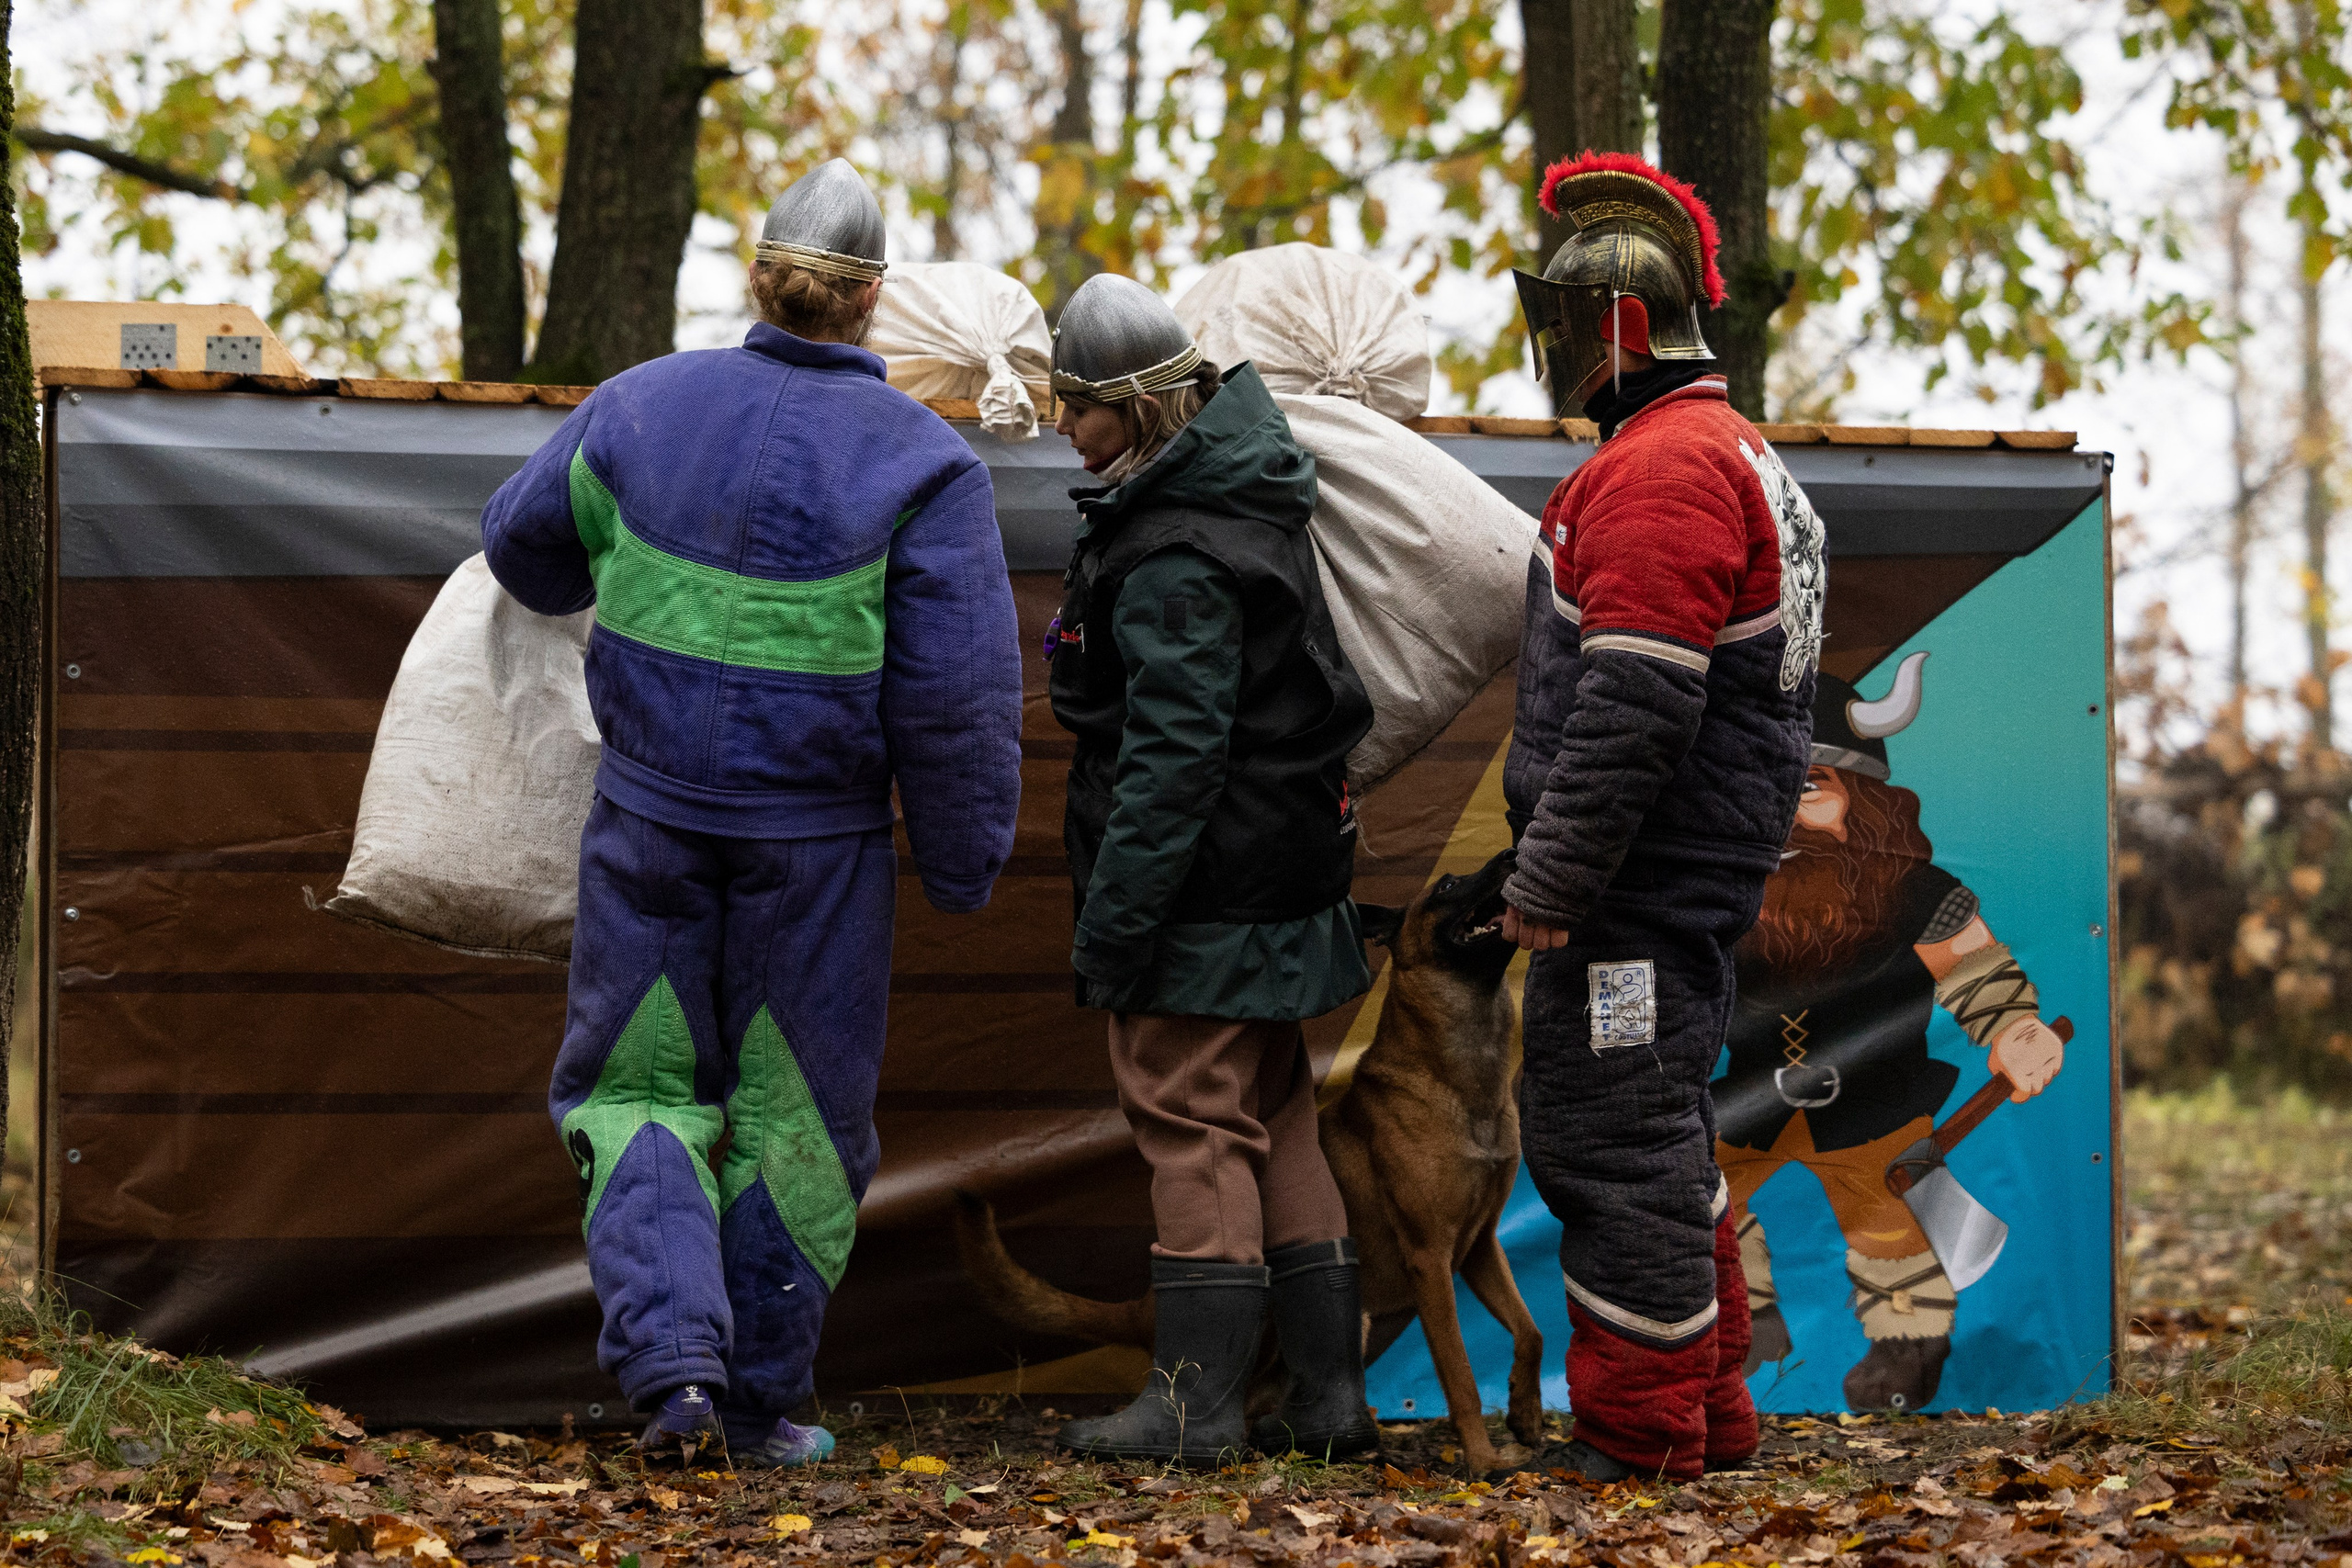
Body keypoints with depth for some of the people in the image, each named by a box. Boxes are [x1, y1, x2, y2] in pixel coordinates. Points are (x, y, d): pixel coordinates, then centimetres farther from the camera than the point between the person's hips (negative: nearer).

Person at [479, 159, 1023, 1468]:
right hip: (818, 844, -2)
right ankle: (763, 1404, 19)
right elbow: (959, 693, -12)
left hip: (654, 818, 2)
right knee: (795, 1113, 12)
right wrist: (965, 867, -1)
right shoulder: (922, 462, -11)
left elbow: (528, 541, 16)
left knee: (639, 1086, 14)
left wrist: (583, 590, 39)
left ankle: (672, 1352, -6)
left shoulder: (646, 406, -1)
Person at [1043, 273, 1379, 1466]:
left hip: (1205, 903, -10)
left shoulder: (1176, 559, -20)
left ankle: (1194, 1401, -1)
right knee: (1273, 1121, 13)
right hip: (1274, 881, 10)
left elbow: (1173, 750, -23)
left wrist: (1113, 919, -21)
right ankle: (1328, 1395, 16)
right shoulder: (1241, 503, 12)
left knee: (1192, 1124, -4)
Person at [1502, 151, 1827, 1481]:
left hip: (1638, 876, -11)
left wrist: (1551, 875, -22)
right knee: (1663, 1136, 18)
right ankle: (1711, 1410, 26)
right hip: (1696, 875, 11)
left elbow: (1635, 705, -24)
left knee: (1612, 1142, -6)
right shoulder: (1727, 450, 19)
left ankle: (1639, 1434, -2)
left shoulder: (1661, 466, -17)